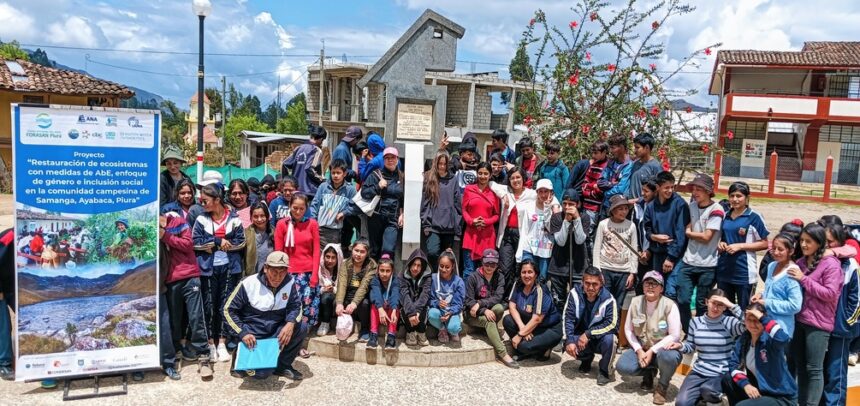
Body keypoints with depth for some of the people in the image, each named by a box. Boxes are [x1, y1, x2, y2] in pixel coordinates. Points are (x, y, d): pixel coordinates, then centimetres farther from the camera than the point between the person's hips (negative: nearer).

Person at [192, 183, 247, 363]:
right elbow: (196, 242, -6)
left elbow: (241, 242, -5)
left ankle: (222, 343, 10)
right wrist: (218, 241, -13)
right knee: (209, 304, 4)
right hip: (208, 268, 1)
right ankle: (211, 342, 14)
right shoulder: (201, 219, 3)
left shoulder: (234, 218, 0)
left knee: (226, 304, 3)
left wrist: (211, 245, -10)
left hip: (229, 267, 0)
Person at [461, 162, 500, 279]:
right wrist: (472, 221, -11)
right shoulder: (469, 189, 4)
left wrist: (486, 222, -10)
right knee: (469, 270, 0)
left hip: (488, 235, 1)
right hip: (471, 233, -1)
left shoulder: (494, 192, 4)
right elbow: (464, 210, 6)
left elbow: (496, 215, 8)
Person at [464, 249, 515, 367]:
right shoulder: (473, 277, -9)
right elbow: (469, 301, -13)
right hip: (472, 314, -3)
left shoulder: (499, 277, 0)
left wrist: (480, 303, -25)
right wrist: (484, 310, -27)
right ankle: (502, 354, -32)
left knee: (499, 308, -30)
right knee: (488, 321, -33)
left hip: (490, 311, 3)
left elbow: (498, 297, -12)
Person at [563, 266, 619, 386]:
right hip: (580, 335, 2)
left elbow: (611, 324, -24)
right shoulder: (575, 293, -14)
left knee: (610, 339, -34)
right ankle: (587, 358, 12)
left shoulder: (608, 299, -20)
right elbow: (568, 318, -16)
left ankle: (603, 371, -4)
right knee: (568, 346, -27)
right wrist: (569, 341, -28)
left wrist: (588, 334, -28)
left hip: (600, 338, -2)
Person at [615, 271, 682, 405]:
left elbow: (675, 335, -18)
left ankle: (662, 386, -6)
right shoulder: (635, 302, -5)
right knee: (622, 367, -23)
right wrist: (639, 350, -14)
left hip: (662, 349, -3)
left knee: (668, 356, -40)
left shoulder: (669, 305, -16)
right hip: (641, 348, 4)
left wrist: (652, 351, -23)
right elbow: (628, 329, 0)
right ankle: (649, 372, 12)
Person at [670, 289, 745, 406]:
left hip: (722, 374, -3)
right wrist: (680, 346, -9)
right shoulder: (696, 322, 4)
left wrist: (732, 305, -28)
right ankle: (702, 395, 16)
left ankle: (714, 395, 2)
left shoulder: (729, 322, -7)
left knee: (707, 390, -36)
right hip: (699, 371, 3)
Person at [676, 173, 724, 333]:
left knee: (702, 304, 6)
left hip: (707, 266, -5)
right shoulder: (692, 206, 8)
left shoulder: (716, 210, -11)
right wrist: (688, 231, -5)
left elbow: (706, 237, -15)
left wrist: (689, 233, -2)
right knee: (682, 300, 3)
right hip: (688, 261, 5)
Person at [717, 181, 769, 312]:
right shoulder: (725, 216, 9)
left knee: (744, 310, 5)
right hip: (724, 269, 5)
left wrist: (740, 246, -17)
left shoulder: (754, 217, -7)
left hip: (743, 271, -5)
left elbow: (764, 244, -7)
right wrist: (720, 244, 1)